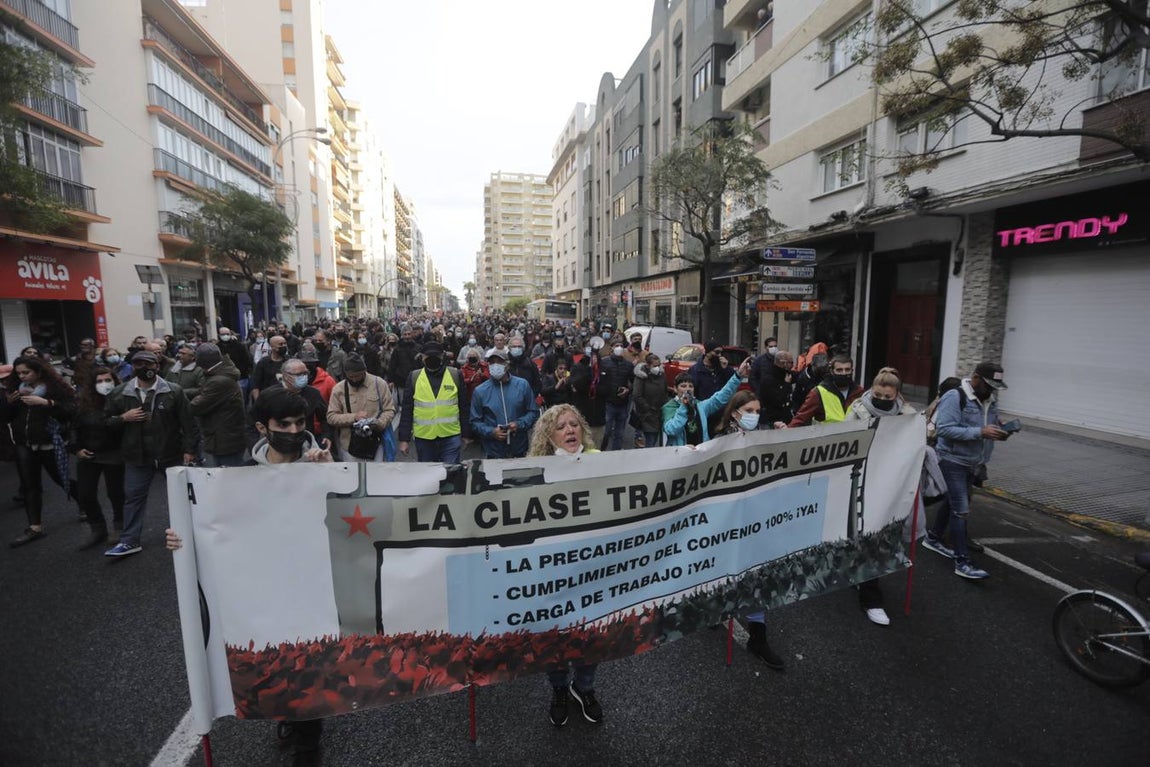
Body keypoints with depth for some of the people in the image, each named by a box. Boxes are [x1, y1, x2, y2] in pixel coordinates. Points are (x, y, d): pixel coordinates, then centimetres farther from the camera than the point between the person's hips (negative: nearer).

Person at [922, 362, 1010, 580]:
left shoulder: (990, 400, 8)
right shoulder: (955, 397, -18)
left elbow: (991, 425, 19)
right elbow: (944, 429, -25)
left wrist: (1000, 431, -3)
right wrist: (980, 432, -29)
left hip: (973, 464, 9)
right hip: (953, 461, -8)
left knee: (954, 503, 19)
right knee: (961, 510, -8)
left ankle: (933, 538, 37)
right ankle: (962, 562, -3)